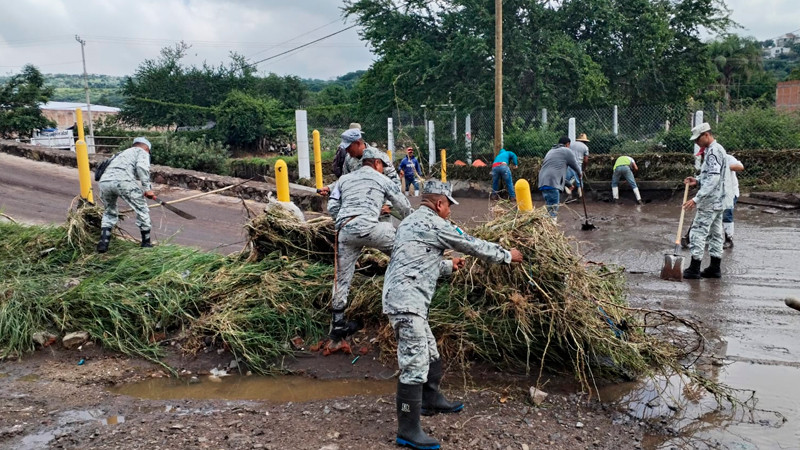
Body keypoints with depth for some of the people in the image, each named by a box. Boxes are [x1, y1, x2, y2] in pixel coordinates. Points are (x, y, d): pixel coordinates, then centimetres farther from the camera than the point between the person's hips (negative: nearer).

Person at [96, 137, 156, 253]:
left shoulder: (122, 153, 41)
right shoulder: (142, 152, 19)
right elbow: (142, 167, -3)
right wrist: (147, 189, -5)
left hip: (104, 181, 7)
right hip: (123, 181, -6)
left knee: (110, 213, 27)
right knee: (142, 210, 10)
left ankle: (103, 243, 17)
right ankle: (146, 244, 16)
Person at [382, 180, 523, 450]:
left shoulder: (411, 222, 21)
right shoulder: (433, 223, -8)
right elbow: (472, 245, -2)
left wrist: (448, 266, 38)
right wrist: (507, 256, 10)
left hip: (402, 299, 10)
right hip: (406, 301, -10)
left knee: (430, 356, 22)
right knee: (415, 365, -8)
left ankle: (431, 401, 40)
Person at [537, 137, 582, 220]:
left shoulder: (551, 151, 30)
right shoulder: (567, 151, 5)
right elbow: (575, 166, 14)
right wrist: (579, 174, 37)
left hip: (543, 182, 8)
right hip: (552, 184, -8)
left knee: (549, 210, 14)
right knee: (552, 212, -12)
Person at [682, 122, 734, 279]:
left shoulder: (714, 151, -17)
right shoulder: (717, 149, 16)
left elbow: (714, 179, -25)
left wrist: (696, 199, -28)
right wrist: (697, 181, 8)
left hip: (711, 201, -11)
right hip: (718, 201, 11)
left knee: (698, 232, -7)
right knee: (715, 233, 13)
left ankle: (694, 269, -4)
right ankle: (715, 268, 20)